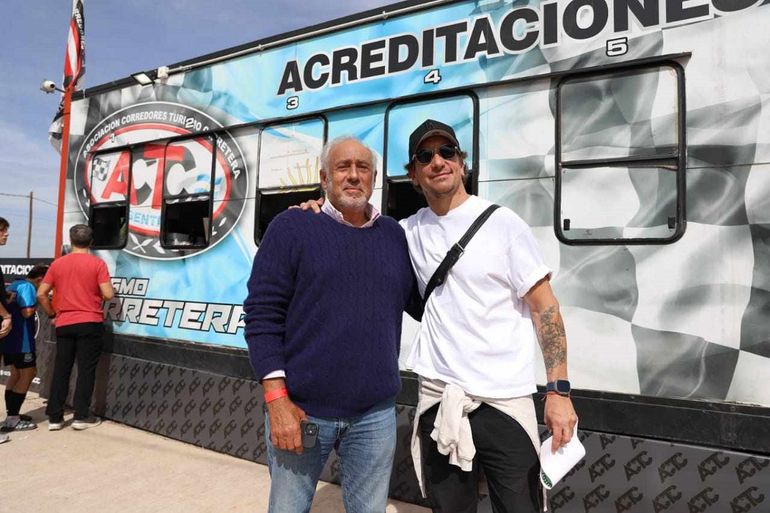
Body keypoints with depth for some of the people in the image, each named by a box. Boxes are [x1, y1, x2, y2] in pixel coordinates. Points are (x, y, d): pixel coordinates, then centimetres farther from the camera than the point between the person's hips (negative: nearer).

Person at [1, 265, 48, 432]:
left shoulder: (14, 285, 16)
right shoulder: (27, 287, -13)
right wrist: (38, 301, -7)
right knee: (28, 375, -3)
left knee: (16, 374, 18)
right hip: (21, 339, -10)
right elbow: (27, 312, -22)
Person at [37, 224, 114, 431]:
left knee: (61, 370, 10)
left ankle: (54, 417, 15)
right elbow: (108, 294, -12)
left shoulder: (57, 264, 5)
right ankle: (81, 416, 6)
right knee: (86, 370, 3)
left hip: (64, 324, 4)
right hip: (90, 323, -4)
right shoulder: (97, 263, -6)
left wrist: (52, 315, 18)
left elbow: (41, 294, 6)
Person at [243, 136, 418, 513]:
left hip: (376, 415, 3)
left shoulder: (395, 235, 7)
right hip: (301, 408, -2)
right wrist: (277, 399, -13)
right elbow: (262, 314, -8)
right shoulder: (292, 226, -4)